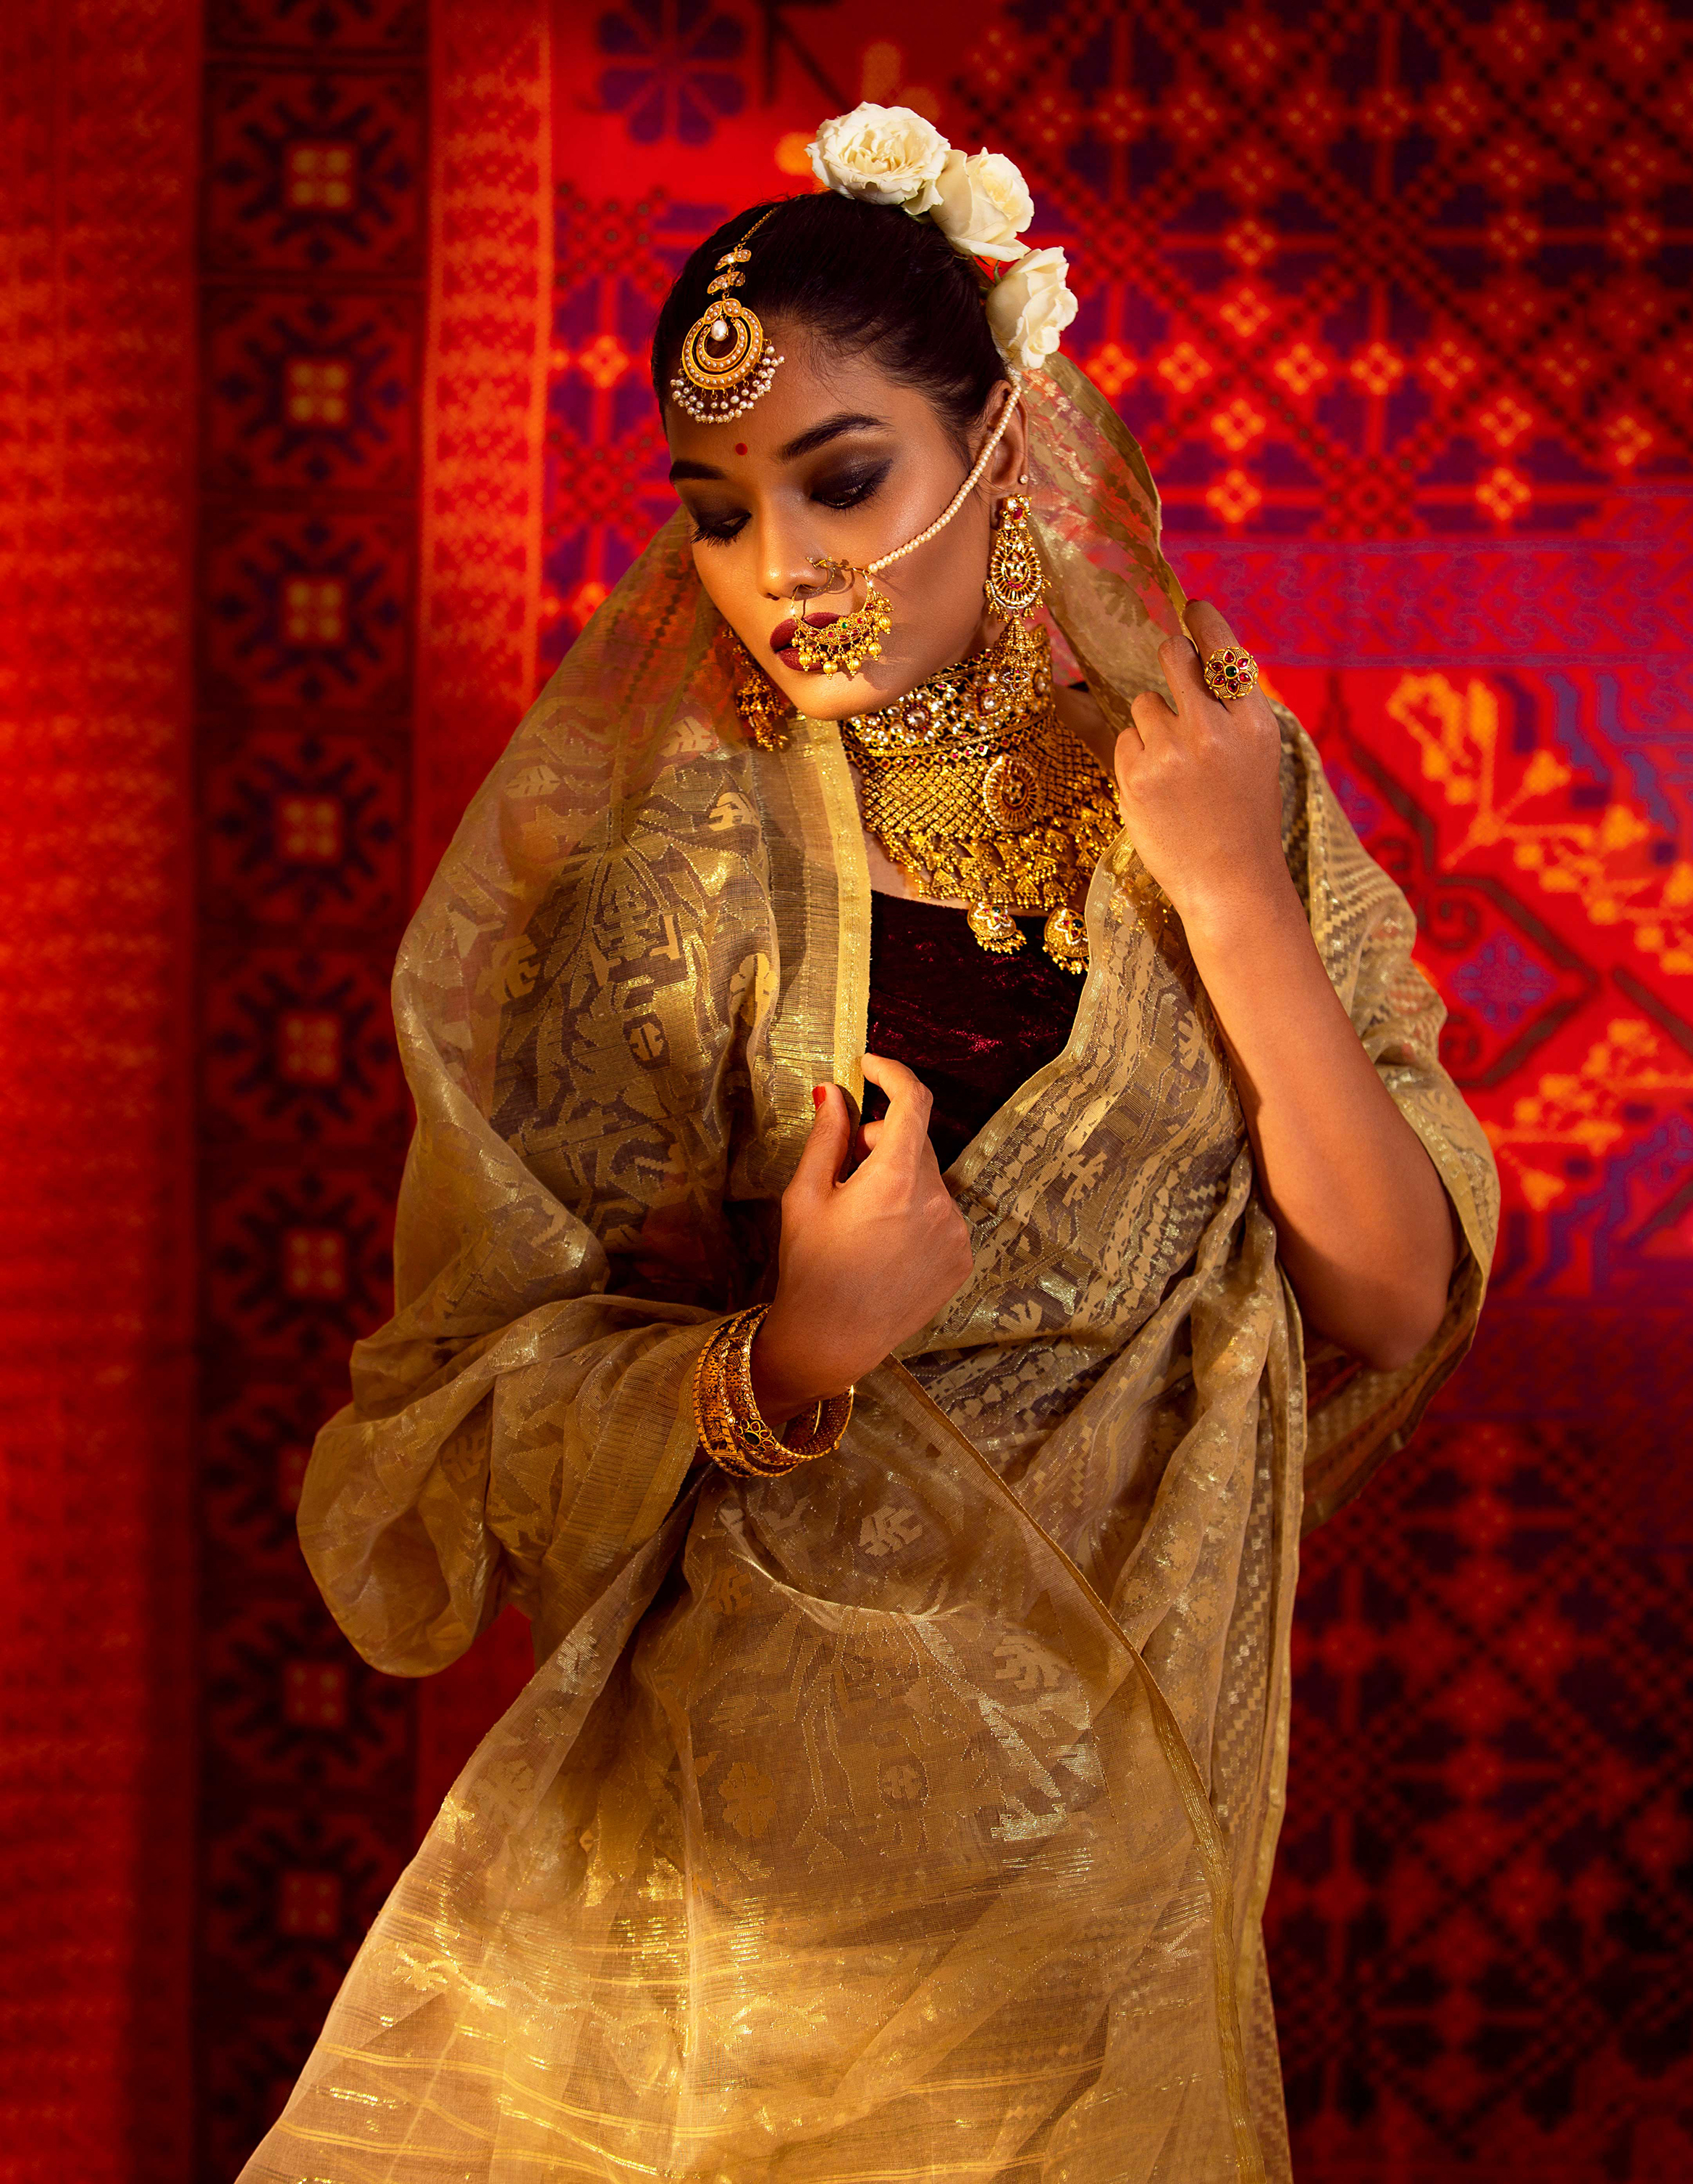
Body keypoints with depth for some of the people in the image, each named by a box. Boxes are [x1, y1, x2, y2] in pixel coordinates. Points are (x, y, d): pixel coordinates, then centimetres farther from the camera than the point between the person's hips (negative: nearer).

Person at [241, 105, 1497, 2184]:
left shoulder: (1218, 780, -4)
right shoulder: (649, 833, -11)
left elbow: (1400, 1307, -8)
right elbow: (492, 1396, -10)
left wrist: (1232, 899, -17)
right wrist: (787, 1361, -27)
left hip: (1116, 1764, 2)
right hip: (742, 1809, -2)